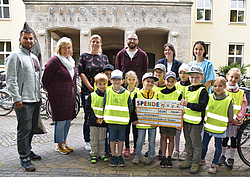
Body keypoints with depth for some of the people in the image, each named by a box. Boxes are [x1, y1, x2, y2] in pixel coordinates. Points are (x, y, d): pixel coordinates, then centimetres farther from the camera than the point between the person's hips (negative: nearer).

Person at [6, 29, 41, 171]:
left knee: (32, 128, 15)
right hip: (23, 101, -8)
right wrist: (17, 99, -17)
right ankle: (24, 158, 6)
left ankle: (28, 151, 31)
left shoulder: (34, 58, 19)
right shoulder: (15, 56, -5)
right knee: (24, 130, -4)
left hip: (35, 100, 8)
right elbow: (11, 80, -12)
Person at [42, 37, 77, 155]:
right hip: (59, 97, -8)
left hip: (71, 96, 8)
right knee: (61, 121, 0)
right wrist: (52, 92, -2)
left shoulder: (71, 61, 14)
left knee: (68, 120, 13)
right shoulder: (54, 60, -11)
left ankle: (64, 142, 29)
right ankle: (59, 145, 17)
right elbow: (45, 79, -10)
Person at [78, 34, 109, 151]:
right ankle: (87, 141, 19)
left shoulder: (104, 57, 13)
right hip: (87, 91, -2)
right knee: (88, 117, 2)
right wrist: (90, 88, -10)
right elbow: (81, 73, -3)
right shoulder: (84, 56, 4)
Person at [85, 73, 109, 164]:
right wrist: (94, 118, -13)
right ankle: (94, 154, 23)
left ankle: (102, 154, 27)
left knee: (102, 139, 13)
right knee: (94, 139, 10)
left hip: (104, 122, 1)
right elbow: (88, 109, -4)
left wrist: (105, 118, -11)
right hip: (93, 122, 0)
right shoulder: (92, 95, -3)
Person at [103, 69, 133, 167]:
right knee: (112, 139, 10)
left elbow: (130, 107, 6)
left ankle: (120, 156, 25)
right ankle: (113, 156, 24)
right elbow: (104, 105, 7)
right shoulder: (108, 92, 1)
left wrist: (126, 116, 4)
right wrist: (107, 116, 4)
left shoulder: (126, 93, -1)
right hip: (111, 121, 0)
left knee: (121, 139, 10)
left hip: (122, 121, 0)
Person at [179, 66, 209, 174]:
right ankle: (189, 160, 31)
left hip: (196, 122, -7)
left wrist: (188, 104, -25)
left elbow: (202, 107, -20)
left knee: (196, 144, 6)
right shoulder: (187, 89, 9)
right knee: (188, 143, 18)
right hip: (186, 120, 7)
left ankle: (195, 163, 18)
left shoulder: (202, 91, -11)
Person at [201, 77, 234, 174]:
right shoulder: (210, 97, -2)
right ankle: (202, 159, 36)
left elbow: (230, 117, -2)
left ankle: (214, 164, 27)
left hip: (219, 129, -3)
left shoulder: (228, 100, -11)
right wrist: (205, 120, 6)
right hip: (208, 126, 3)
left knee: (218, 147, 10)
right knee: (204, 144, 14)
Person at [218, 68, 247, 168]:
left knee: (234, 139, 10)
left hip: (236, 121, 1)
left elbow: (243, 107, 0)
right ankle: (223, 156, 28)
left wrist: (237, 118, -12)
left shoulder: (241, 93, 2)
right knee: (225, 138, 11)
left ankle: (231, 158, 25)